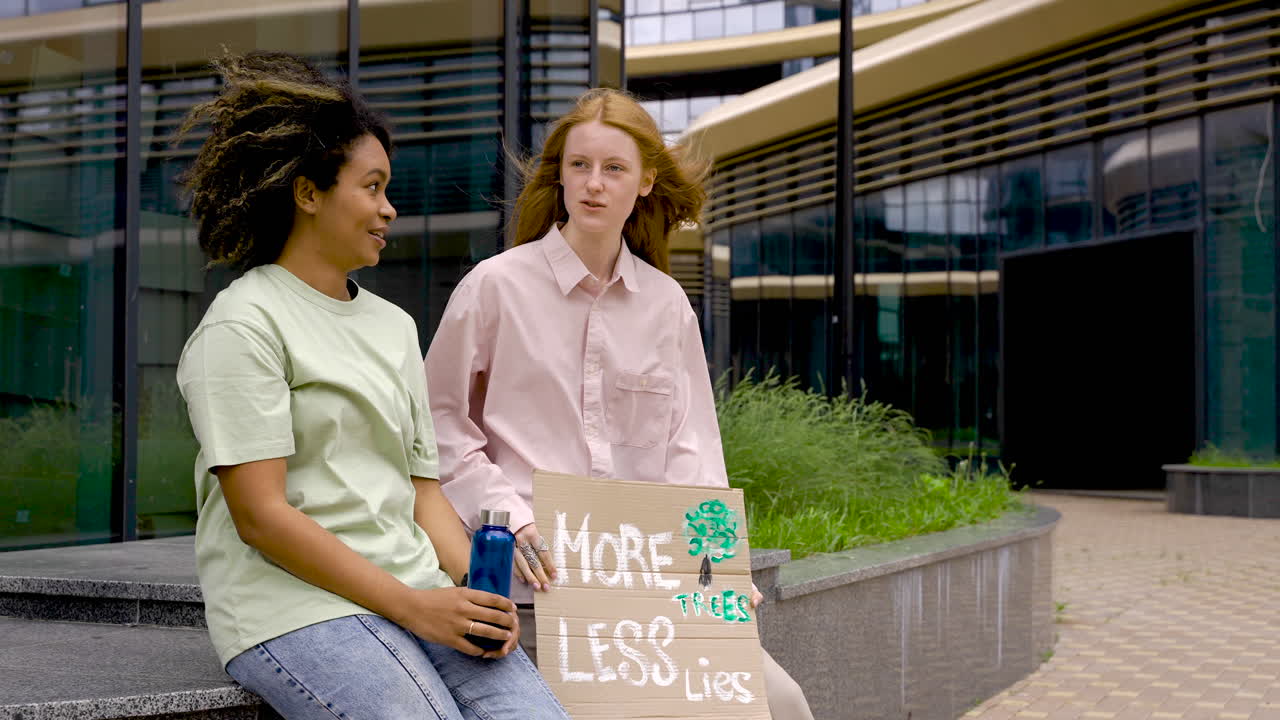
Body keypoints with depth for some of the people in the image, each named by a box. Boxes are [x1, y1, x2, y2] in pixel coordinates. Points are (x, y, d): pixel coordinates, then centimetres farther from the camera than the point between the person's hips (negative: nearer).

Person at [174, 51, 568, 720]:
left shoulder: (393, 325, 19)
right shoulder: (244, 325, -4)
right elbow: (261, 516, -12)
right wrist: (411, 606, -15)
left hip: (416, 593, 6)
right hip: (294, 602, -6)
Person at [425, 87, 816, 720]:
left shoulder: (665, 303, 11)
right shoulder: (496, 284, 1)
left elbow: (690, 444, 10)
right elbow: (440, 422, 3)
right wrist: (506, 515, -10)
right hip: (536, 578, -3)